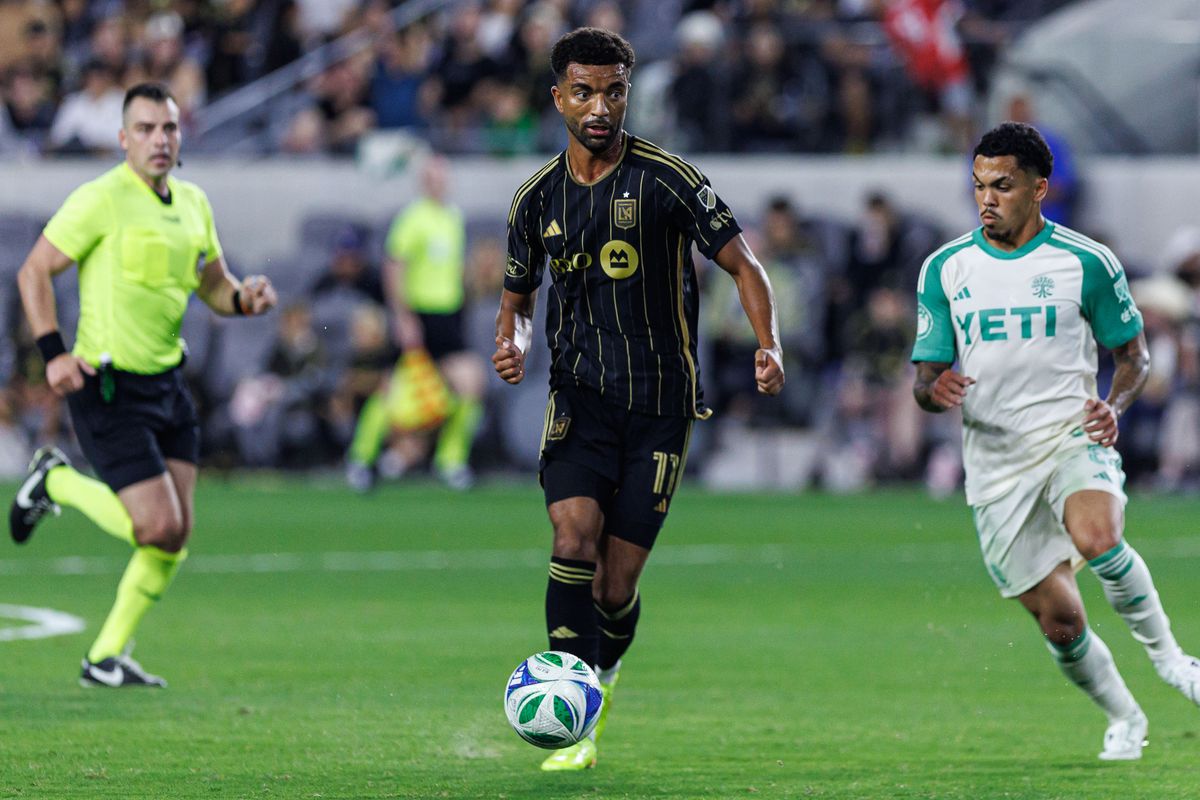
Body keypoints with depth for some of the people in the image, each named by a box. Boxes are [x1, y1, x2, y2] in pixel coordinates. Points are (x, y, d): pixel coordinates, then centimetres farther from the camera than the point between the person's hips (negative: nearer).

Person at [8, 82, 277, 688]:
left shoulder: (192, 203, 9)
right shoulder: (102, 199, -13)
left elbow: (214, 286, 20)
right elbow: (34, 272, -9)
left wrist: (246, 298, -4)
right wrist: (53, 352, -19)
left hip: (167, 383, 7)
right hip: (108, 387, -7)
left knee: (176, 535, 3)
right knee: (158, 527, -14)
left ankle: (107, 657, 16)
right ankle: (55, 482, 13)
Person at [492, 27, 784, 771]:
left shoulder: (667, 179, -6)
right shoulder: (538, 198, 6)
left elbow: (743, 265, -5)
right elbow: (517, 298, 19)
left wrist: (769, 347, -22)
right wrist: (513, 344, -4)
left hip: (662, 402, -2)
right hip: (580, 398, 2)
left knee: (616, 585, -2)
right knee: (575, 539, -21)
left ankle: (605, 674, 31)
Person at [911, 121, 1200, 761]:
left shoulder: (1086, 263, -1)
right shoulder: (945, 269, 5)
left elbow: (1133, 353, 9)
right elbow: (925, 376, 8)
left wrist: (1113, 406, -13)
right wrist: (935, 390, -18)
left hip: (1072, 439, -3)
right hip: (996, 465, 3)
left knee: (1096, 538, -35)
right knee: (1058, 619, 1)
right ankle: (1124, 720, 27)